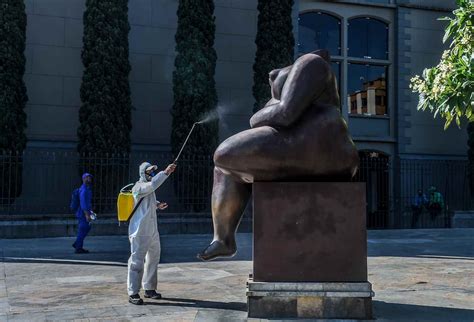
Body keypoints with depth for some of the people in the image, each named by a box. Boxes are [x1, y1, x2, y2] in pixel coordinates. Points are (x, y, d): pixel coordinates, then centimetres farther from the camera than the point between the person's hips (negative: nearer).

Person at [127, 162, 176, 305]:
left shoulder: (149, 190, 15)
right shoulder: (139, 187, -13)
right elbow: (153, 184, -33)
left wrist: (157, 205, 11)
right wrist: (166, 172, -36)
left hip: (152, 231, 10)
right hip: (140, 233, -10)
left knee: (153, 260, 15)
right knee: (137, 261, -7)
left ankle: (150, 289, 27)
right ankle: (133, 293, -2)